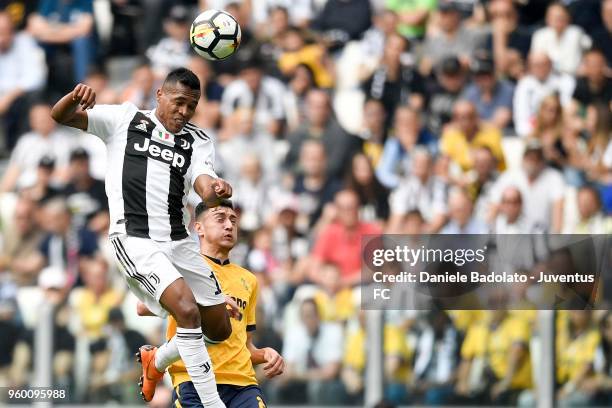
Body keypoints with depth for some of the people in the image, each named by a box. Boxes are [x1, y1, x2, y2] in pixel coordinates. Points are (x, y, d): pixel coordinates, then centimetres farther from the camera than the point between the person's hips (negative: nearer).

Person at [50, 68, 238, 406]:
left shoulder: (198, 141, 12)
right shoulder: (125, 119, 6)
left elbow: (204, 186, -6)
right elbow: (60, 116, 0)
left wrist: (215, 190, -32)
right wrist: (74, 97, -24)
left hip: (178, 241, 6)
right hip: (135, 239, -5)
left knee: (219, 329, 10)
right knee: (187, 309, -24)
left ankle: (157, 360, 39)